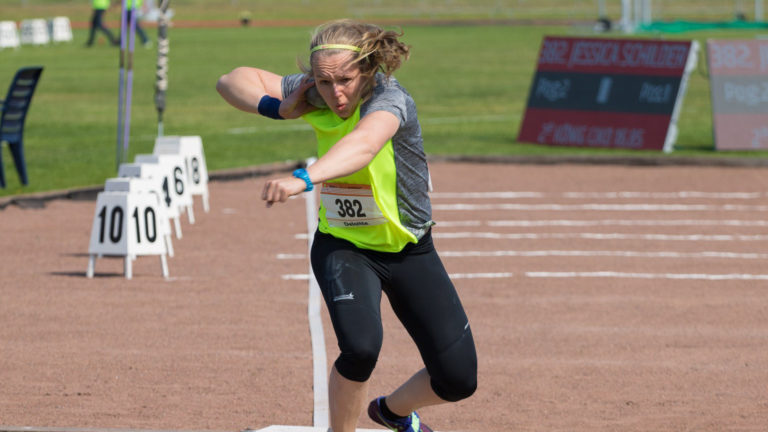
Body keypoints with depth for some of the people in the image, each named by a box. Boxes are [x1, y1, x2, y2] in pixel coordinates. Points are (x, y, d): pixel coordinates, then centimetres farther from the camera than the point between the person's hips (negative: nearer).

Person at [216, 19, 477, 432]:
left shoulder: (389, 99, -30)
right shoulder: (315, 96, -15)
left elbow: (363, 144, -55)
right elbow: (233, 80, -5)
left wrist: (303, 178, -72)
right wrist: (278, 107, -24)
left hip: (409, 251, -1)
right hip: (343, 247, 1)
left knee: (458, 380, 2)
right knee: (360, 346, -29)